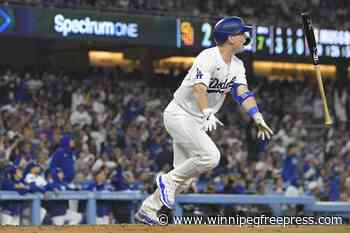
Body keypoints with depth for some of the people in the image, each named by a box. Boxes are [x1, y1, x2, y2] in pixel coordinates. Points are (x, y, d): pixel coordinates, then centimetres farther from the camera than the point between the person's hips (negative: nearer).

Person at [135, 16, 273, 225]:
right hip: (179, 115, -9)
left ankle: (147, 210, 14)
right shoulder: (208, 58, -22)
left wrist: (257, 117, -25)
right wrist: (208, 114, -53)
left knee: (185, 177, 7)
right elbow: (199, 88, -36)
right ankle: (169, 181, -6)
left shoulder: (237, 65, 4)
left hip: (197, 122, 9)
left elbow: (242, 92, -8)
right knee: (210, 156, -24)